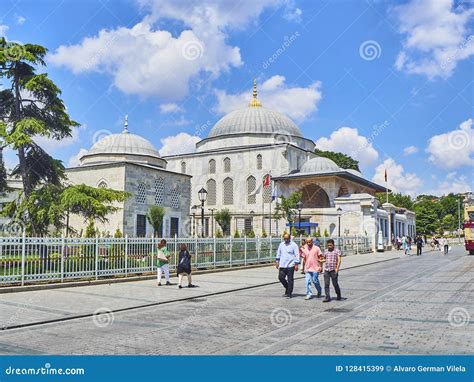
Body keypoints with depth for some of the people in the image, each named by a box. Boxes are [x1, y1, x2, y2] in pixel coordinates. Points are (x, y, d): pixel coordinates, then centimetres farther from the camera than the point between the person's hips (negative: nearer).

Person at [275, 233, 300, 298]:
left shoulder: (293, 245, -5)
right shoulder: (281, 245, 10)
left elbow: (297, 255, -6)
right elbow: (278, 253, 19)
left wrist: (296, 264, -11)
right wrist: (277, 261, 14)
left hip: (290, 265, -4)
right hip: (282, 265, 5)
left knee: (290, 280, 1)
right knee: (281, 277, 0)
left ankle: (289, 293, 10)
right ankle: (287, 288, 24)